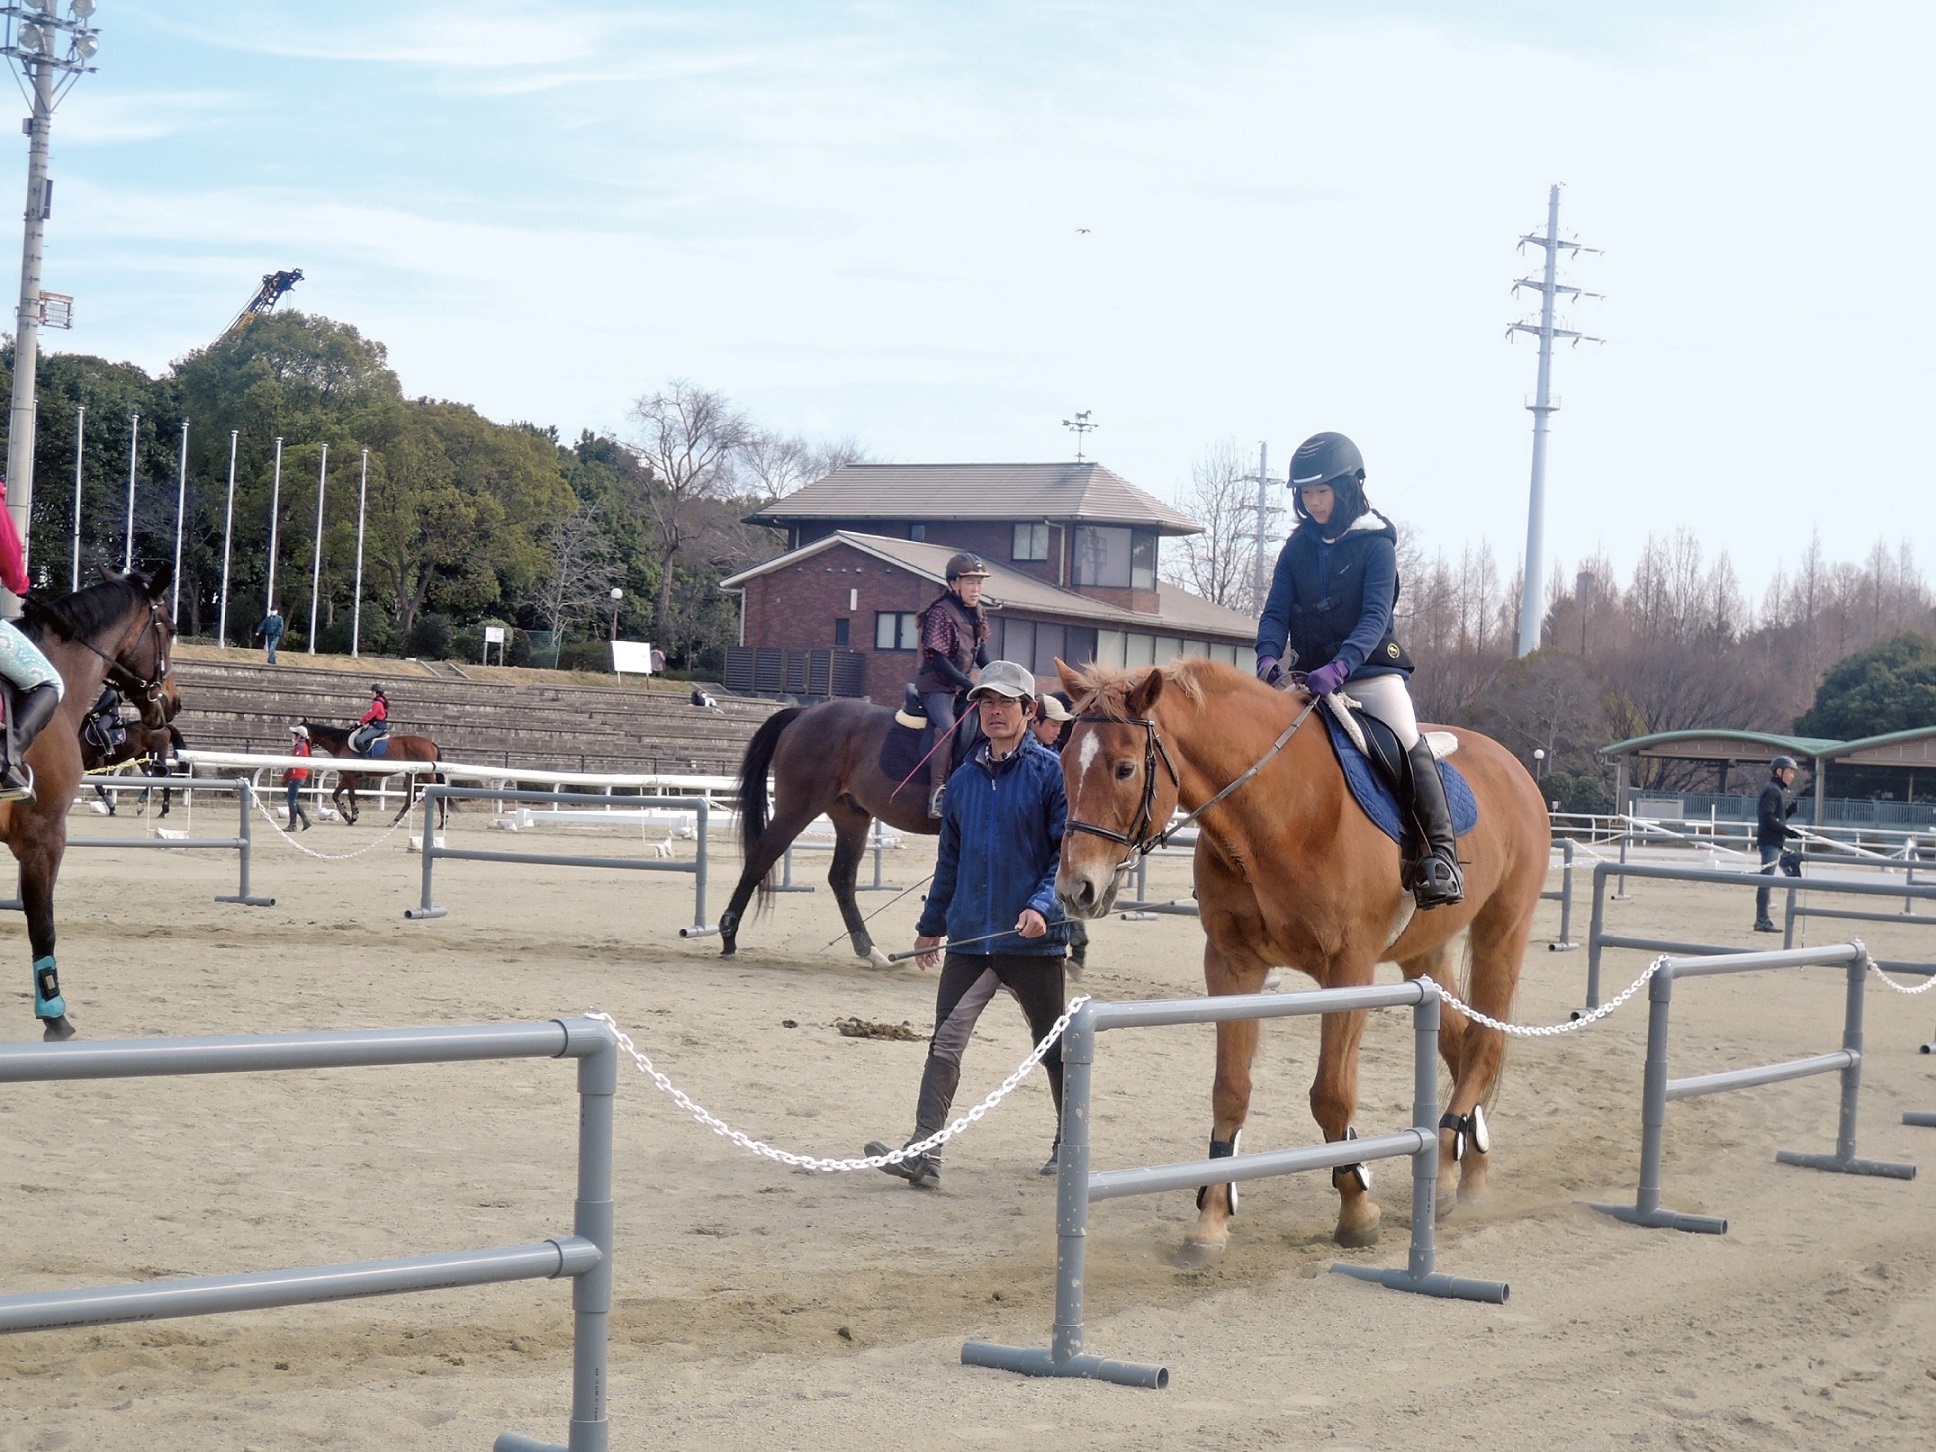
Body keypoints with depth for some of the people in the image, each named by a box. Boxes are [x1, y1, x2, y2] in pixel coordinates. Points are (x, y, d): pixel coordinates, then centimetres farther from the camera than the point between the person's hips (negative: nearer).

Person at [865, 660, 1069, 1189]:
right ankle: (923, 1154, -13)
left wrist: (1044, 905, -23)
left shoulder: (1050, 772, -5)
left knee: (1054, 1048, 12)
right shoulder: (966, 777, 10)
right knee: (945, 1044, -8)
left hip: (1033, 940, -4)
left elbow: (1069, 851, -9)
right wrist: (932, 923, 23)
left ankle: (1068, 1144, 30)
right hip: (969, 937, 4)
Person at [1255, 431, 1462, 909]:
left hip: (1372, 672, -5)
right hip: (1311, 677, 5)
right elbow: (1276, 611, 1)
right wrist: (1268, 656, -21)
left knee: (1408, 744, -22)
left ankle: (1439, 855, -22)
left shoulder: (1375, 544, -6)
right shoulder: (1298, 547, 7)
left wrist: (1339, 666, -33)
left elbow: (1374, 617, -17)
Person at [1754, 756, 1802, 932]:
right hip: (1770, 841, -10)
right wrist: (1786, 830, -20)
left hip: (1775, 842, 10)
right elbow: (1767, 818, -20)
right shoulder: (1772, 791, -12)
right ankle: (1762, 920, -11)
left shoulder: (1781, 791, 19)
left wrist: (1792, 809, 5)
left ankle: (1763, 920, 17)